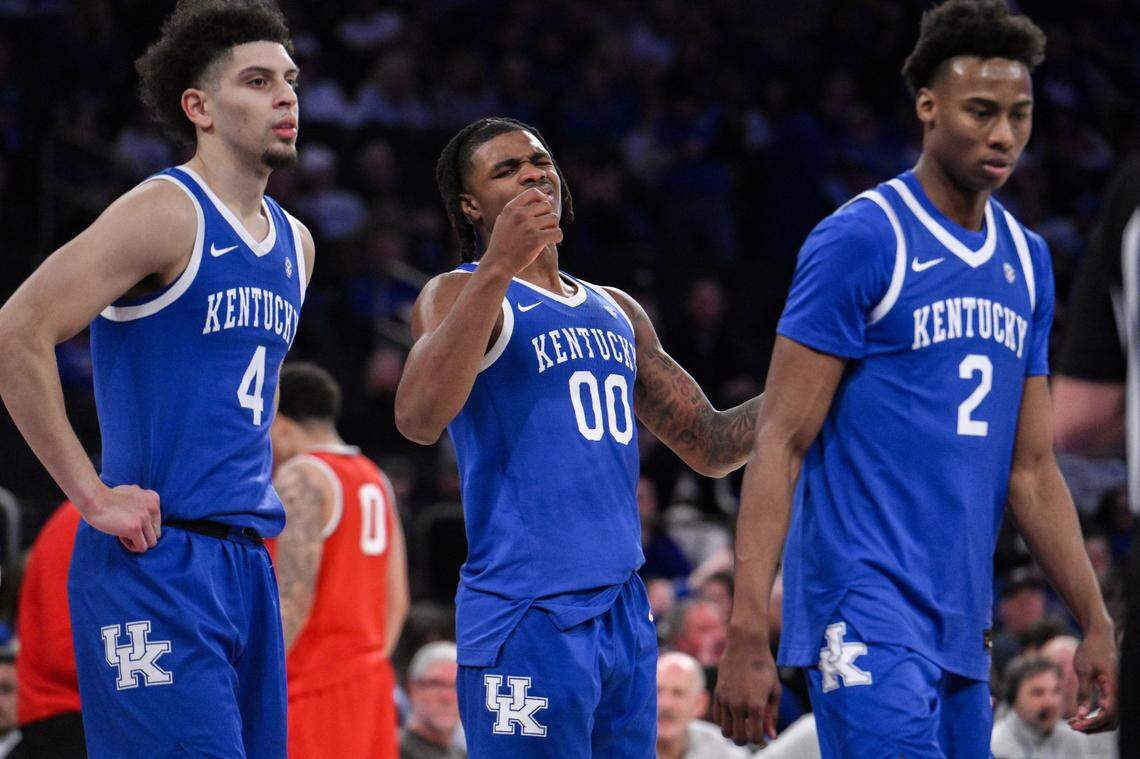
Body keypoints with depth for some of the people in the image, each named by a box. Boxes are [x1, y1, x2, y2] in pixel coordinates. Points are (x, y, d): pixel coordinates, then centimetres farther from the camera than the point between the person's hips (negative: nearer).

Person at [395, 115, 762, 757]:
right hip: (526, 615, -7)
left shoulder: (618, 313, 21)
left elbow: (710, 446, 25)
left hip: (625, 611, 7)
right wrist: (497, 268, -27)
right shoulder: (460, 295, -2)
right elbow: (419, 419, -22)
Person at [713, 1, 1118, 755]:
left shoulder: (1028, 261, 15)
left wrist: (1097, 624, 13)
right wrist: (747, 634, -18)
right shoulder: (859, 241, -7)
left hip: (961, 630, 8)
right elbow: (782, 443, -10)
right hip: (868, 610, -8)